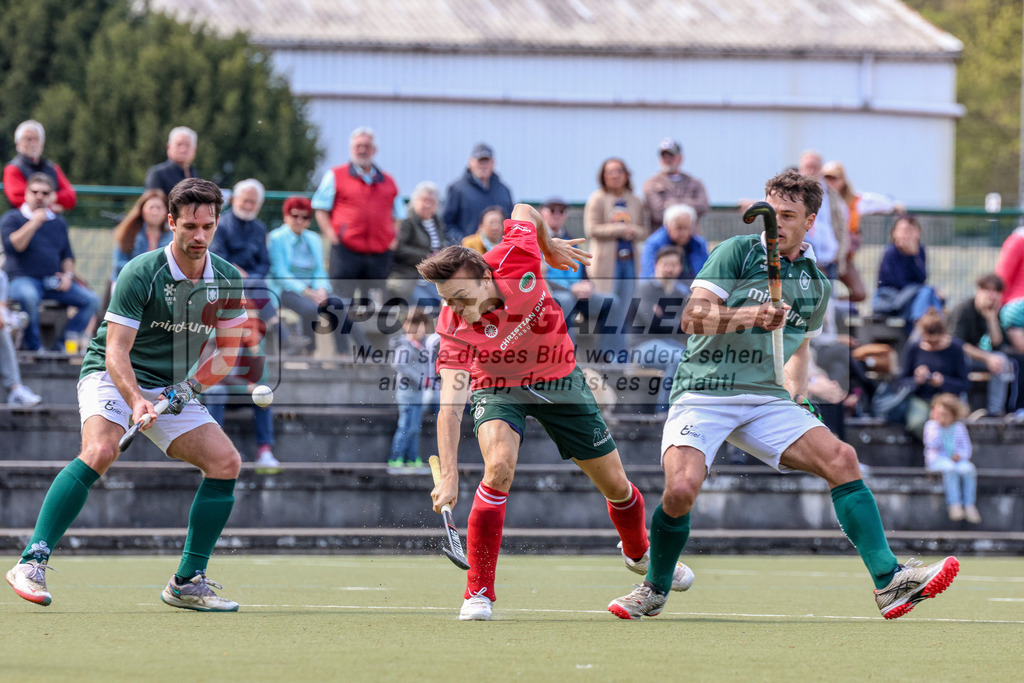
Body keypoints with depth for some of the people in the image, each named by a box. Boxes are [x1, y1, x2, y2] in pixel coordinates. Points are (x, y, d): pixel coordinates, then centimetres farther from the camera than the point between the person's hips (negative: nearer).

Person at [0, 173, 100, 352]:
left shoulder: (59, 223, 18)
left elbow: (67, 255, 23)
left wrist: (68, 275, 2)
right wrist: (34, 222, -15)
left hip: (53, 282, 5)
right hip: (21, 278, -5)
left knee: (91, 299, -12)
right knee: (28, 297, -41)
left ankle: (61, 344, -14)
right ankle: (33, 346, -23)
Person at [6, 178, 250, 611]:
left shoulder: (227, 280, -1)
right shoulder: (140, 274, -18)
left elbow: (229, 348, 9)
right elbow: (116, 351, -21)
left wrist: (190, 385, -8)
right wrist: (136, 400, -38)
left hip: (171, 390, 6)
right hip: (113, 378, -6)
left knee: (225, 461, -10)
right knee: (100, 450, -33)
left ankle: (188, 582, 0)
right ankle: (31, 563, -33)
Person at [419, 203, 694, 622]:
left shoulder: (516, 260, -32)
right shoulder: (454, 328, -34)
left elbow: (524, 211, -10)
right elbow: (450, 403, -38)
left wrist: (550, 245, 9)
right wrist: (448, 475, -47)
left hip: (558, 380, 3)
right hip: (497, 387, -3)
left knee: (615, 485, 11)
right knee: (499, 466, -32)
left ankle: (639, 553, 45)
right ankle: (478, 593, -21)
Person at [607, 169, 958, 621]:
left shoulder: (817, 286, 13)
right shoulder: (737, 252, -3)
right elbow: (692, 317, -11)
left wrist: (797, 401, 17)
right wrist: (747, 317, -26)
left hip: (766, 401, 5)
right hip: (704, 393, -4)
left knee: (840, 459, -15)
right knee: (681, 489, -26)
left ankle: (888, 581, -15)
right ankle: (654, 591, 1)